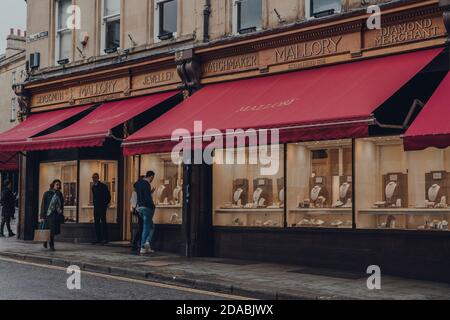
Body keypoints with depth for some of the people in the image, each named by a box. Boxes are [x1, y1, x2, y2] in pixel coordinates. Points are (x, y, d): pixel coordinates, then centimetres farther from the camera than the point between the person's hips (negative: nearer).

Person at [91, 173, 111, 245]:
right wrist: (94, 203, 14)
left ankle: (105, 239, -6)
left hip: (102, 207, -7)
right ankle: (98, 239, 10)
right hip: (96, 207, 7)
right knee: (96, 223, 6)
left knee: (103, 222, -8)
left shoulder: (103, 186, -7)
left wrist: (107, 204, -8)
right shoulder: (93, 187, 13)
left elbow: (108, 196, -7)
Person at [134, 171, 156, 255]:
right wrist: (153, 206, -12)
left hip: (139, 207, 8)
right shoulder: (147, 184, -17)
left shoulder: (138, 183, 11)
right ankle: (143, 248, -3)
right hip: (146, 207, -8)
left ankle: (147, 245, 5)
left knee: (151, 226, 16)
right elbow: (147, 198, -22)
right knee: (146, 228, -1)